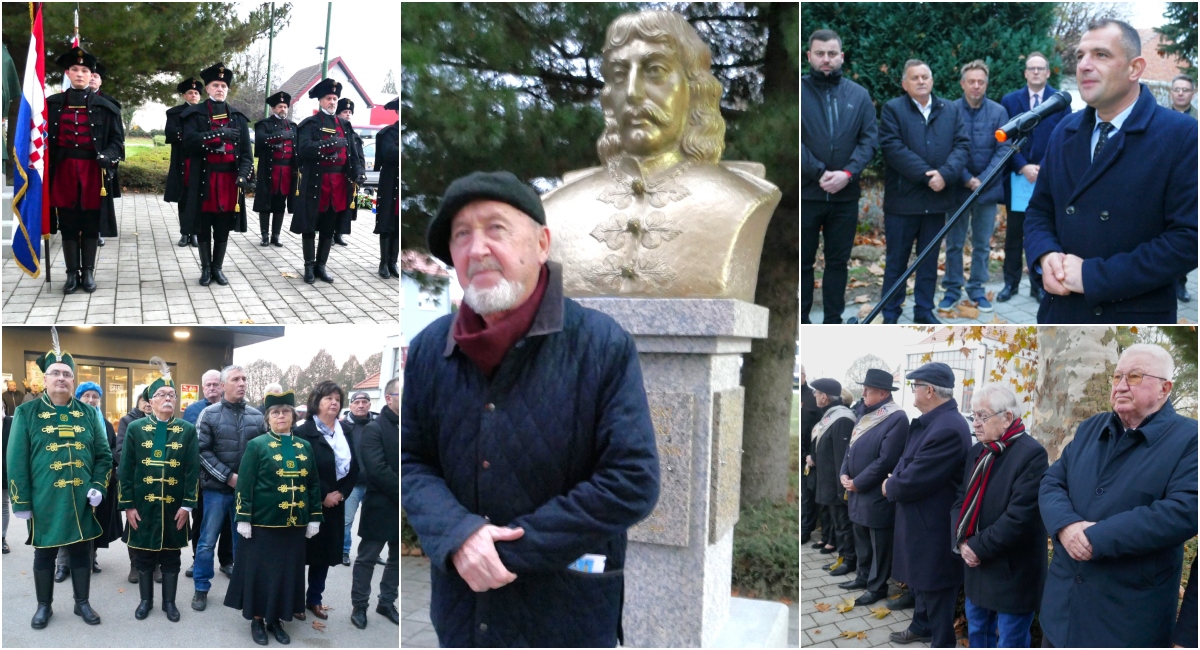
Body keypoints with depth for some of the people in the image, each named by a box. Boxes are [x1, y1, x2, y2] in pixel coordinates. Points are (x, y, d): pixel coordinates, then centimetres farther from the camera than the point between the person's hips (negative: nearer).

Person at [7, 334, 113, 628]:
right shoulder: (26, 413, -1)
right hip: (44, 502, -2)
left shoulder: (88, 413, 6)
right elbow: (16, 460, -3)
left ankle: (82, 603, 24)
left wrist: (98, 487, -5)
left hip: (81, 501, 2)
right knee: (44, 554, 10)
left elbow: (104, 455, 8)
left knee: (81, 552, 10)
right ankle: (44, 606, 26)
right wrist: (21, 502, -6)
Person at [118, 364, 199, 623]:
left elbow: (193, 470, -2)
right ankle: (146, 600, 25)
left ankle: (169, 602, 22)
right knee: (144, 556, 10)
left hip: (174, 508, 0)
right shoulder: (135, 429, 0)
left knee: (171, 557, 9)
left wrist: (187, 505, -7)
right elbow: (126, 469, -1)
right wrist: (128, 505, -5)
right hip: (143, 506, 0)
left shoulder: (188, 430, 0)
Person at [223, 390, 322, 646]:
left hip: (295, 524, 4)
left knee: (288, 572, 9)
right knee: (260, 572, 3)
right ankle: (257, 620, 17)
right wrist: (243, 518, -12)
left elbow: (314, 484, 11)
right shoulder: (256, 445, -3)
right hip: (263, 522, -4)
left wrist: (314, 518, 6)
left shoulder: (305, 447, 8)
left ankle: (276, 619, 22)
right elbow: (245, 484, -6)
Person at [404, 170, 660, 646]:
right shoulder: (428, 349, -2)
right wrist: (458, 536, -17)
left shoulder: (604, 346, -13)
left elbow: (634, 483, -16)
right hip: (461, 604, 3)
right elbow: (409, 461, 2)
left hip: (569, 608, -3)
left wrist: (513, 548, -17)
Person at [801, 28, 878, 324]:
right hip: (805, 192, -3)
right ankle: (801, 320, 15)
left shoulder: (859, 94, 7)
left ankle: (833, 320, 20)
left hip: (846, 195, 3)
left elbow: (870, 139, 3)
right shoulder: (797, 91, -2)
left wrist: (848, 173, -13)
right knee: (802, 261, 5)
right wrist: (819, 173, -18)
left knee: (838, 261, 10)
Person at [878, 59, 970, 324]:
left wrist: (945, 174, -16)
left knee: (930, 260, 11)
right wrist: (926, 175, -18)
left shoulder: (952, 110, 11)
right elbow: (893, 147, -13)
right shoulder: (892, 109, -2)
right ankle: (890, 315, 12)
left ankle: (924, 310, 22)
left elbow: (962, 144, 2)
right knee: (897, 260, 4)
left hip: (936, 199, 4)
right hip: (903, 199, -4)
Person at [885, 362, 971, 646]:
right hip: (923, 523, 10)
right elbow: (908, 462, 13)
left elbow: (912, 482, -28)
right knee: (921, 581, 27)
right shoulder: (931, 421, 3)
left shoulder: (948, 428, -30)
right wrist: (895, 481, -5)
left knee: (936, 589, 6)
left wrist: (889, 487, -9)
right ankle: (921, 627, 46)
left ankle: (941, 642, 22)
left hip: (935, 529, -10)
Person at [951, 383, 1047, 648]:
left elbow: (1020, 516, -25)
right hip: (977, 565, 8)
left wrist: (978, 546, -18)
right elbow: (961, 500, 9)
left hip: (1012, 572, -8)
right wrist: (962, 542, -8)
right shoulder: (977, 452, 7)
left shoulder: (1031, 454, -19)